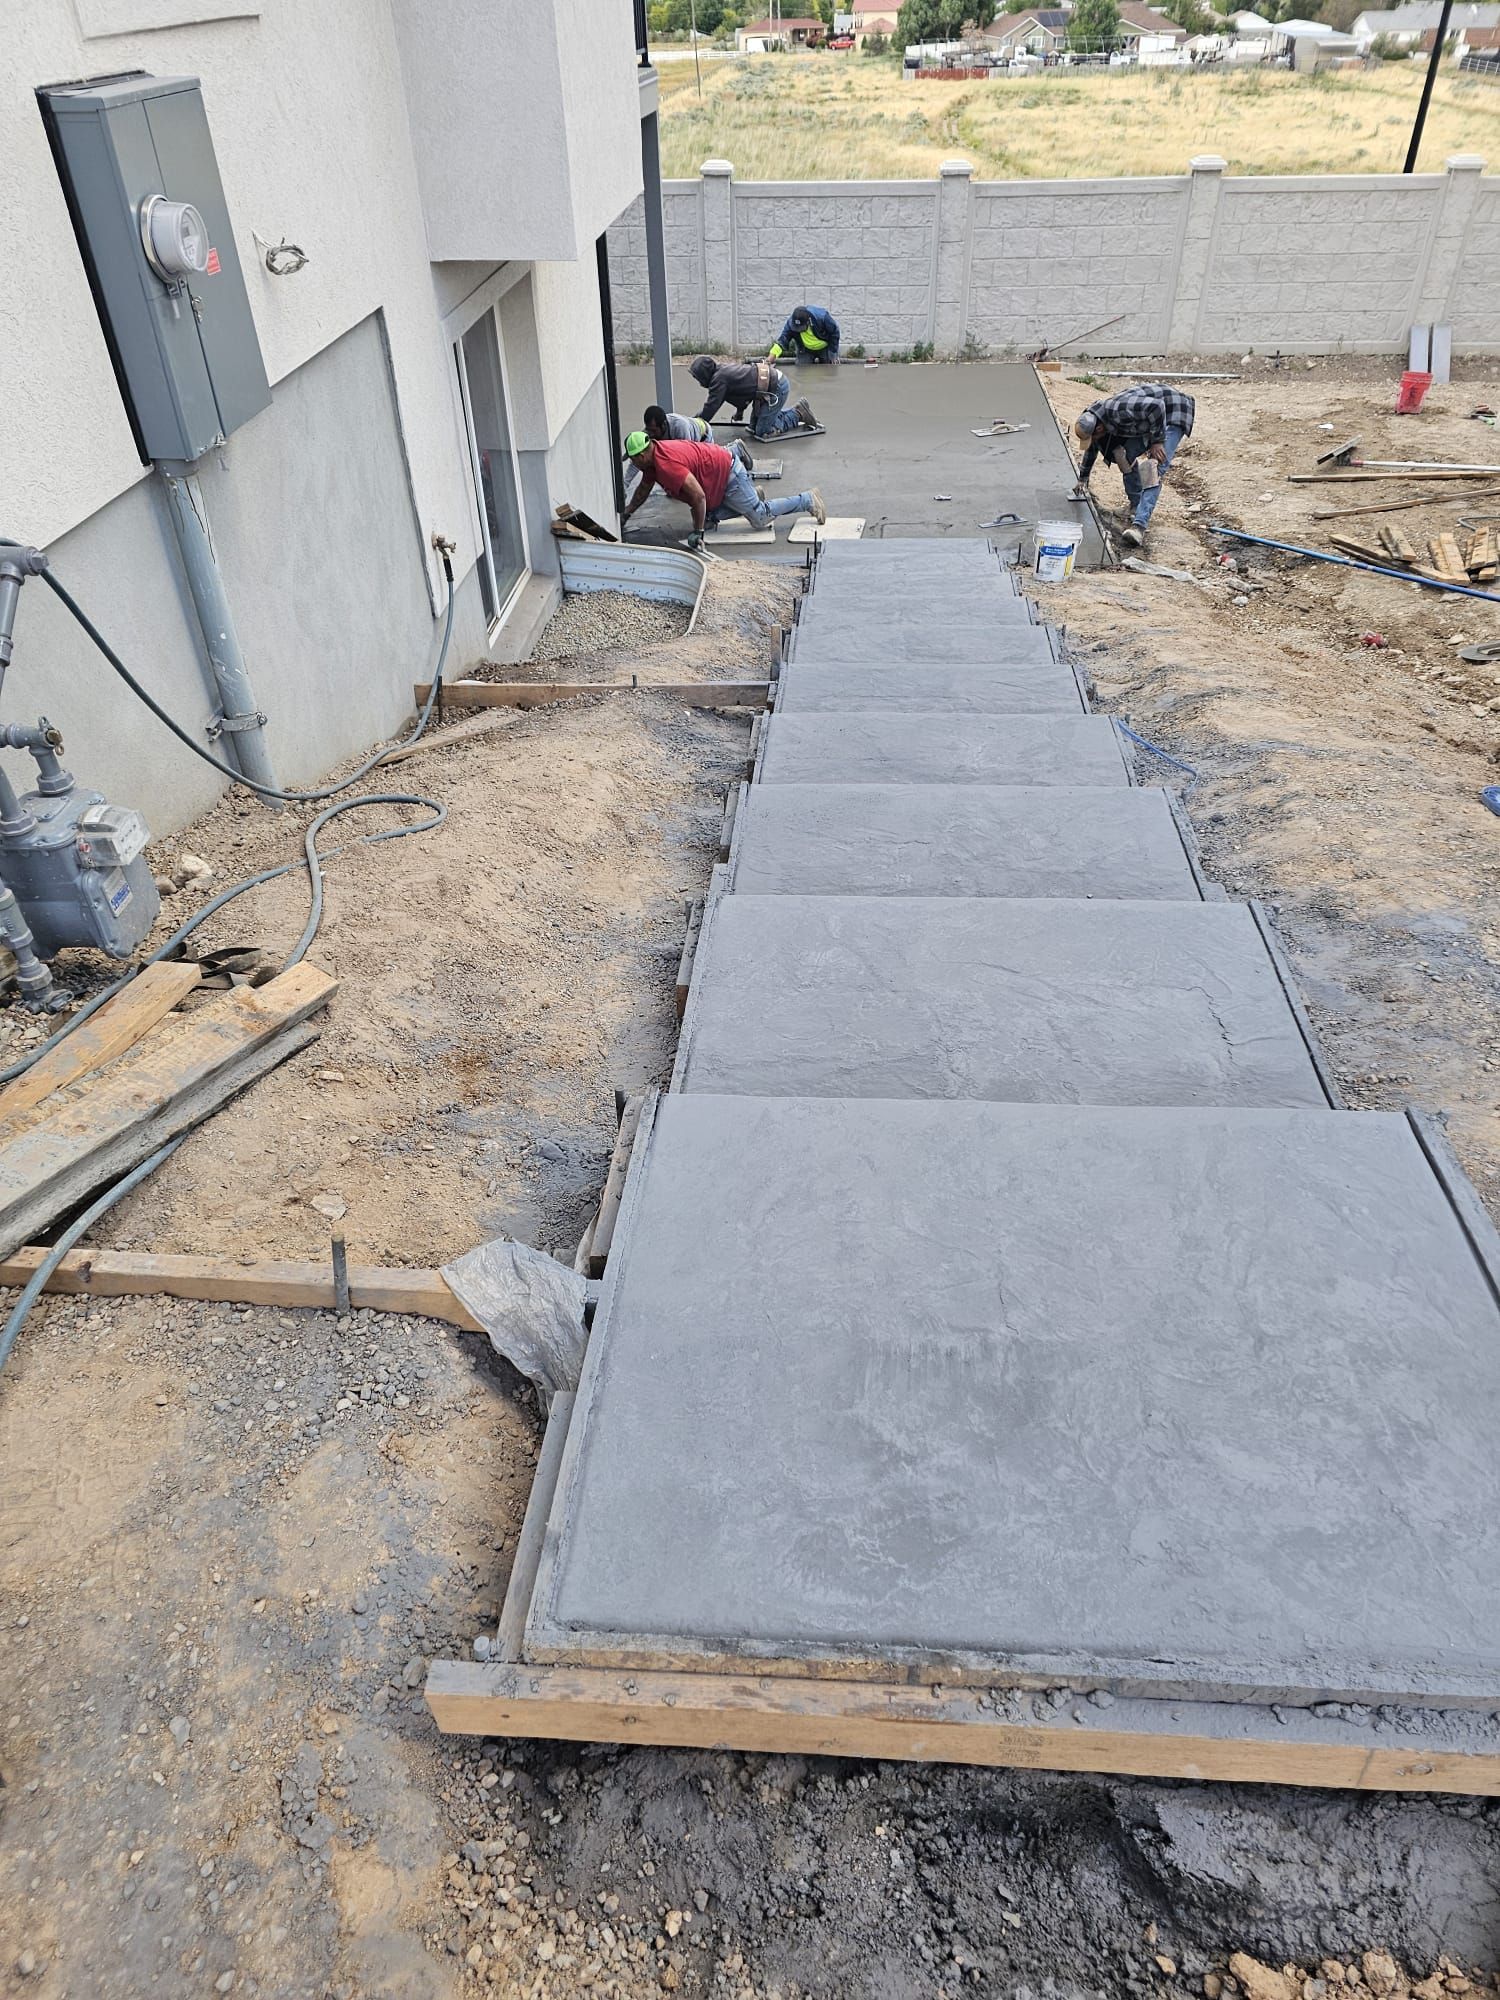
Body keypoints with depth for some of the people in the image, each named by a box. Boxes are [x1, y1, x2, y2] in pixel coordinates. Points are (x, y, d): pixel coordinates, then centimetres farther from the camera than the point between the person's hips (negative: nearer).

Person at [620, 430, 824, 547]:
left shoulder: (667, 466, -31)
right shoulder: (654, 457, 0)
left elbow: (698, 496, -36)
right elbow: (644, 488, 19)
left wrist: (698, 532, -31)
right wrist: (626, 514, 18)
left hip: (729, 475, -10)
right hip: (720, 476, 10)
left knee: (761, 518, -3)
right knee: (707, 521, 13)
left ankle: (808, 500, 12)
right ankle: (752, 496, 23)